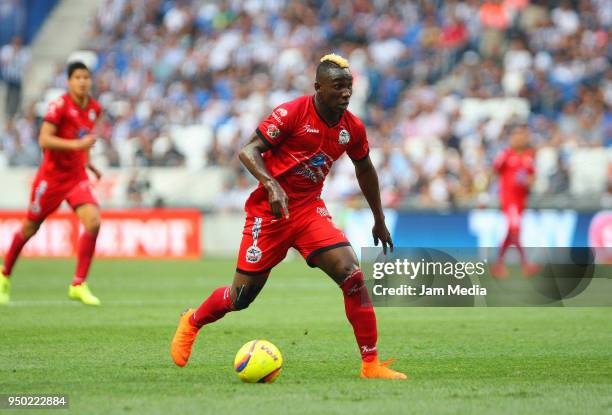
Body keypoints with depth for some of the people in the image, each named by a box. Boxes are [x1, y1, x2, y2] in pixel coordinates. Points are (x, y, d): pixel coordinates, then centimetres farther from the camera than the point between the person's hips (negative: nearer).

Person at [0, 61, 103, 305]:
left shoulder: (94, 108, 4)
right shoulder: (60, 105, -17)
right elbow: (44, 140, -25)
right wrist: (76, 144, -34)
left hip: (77, 176, 5)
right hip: (52, 175, -5)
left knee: (93, 221, -18)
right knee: (30, 228, 10)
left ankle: (78, 285, -10)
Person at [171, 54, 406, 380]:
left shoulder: (353, 128, 1)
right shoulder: (292, 113, -14)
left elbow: (364, 170, 19)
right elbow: (249, 151, -15)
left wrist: (379, 221, 25)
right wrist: (271, 186, -32)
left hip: (310, 210, 4)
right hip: (269, 211, -4)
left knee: (352, 276, -17)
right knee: (241, 296, 2)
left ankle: (371, 364, -12)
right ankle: (192, 322, 35)